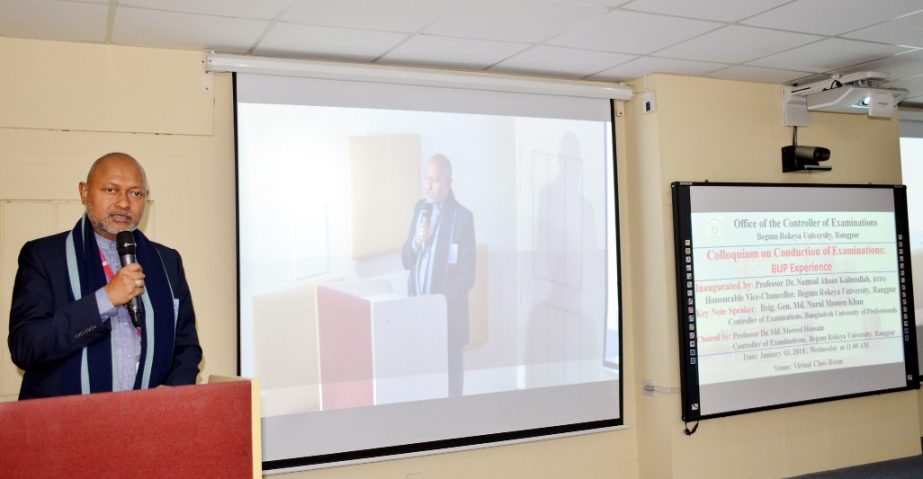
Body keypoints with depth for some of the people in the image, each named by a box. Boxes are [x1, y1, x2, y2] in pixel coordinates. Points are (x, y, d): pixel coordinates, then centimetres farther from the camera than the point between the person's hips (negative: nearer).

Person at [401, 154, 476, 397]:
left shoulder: (462, 216, -11)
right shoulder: (420, 208, 8)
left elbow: (467, 274, -12)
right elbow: (406, 261, 9)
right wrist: (416, 242, -10)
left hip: (448, 311, -5)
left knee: (449, 371, 5)